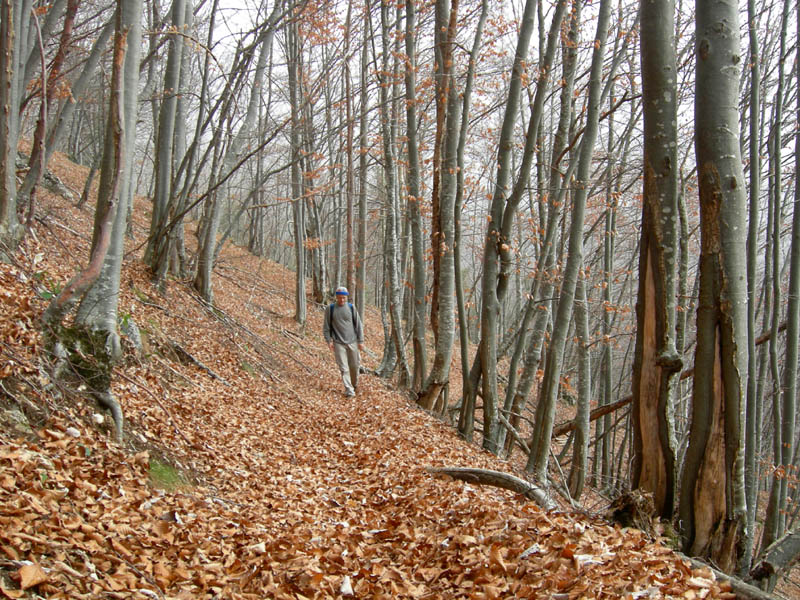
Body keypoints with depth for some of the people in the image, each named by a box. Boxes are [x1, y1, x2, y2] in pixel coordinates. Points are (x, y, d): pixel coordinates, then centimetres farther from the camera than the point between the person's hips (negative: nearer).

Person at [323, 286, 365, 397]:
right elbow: (326, 326, 3)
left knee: (354, 365, 10)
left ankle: (354, 384, 32)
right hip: (338, 343, -1)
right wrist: (329, 340, -5)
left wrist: (361, 341, 0)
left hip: (352, 342, 1)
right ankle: (348, 389, -1)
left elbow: (358, 325, 3)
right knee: (343, 367, -4)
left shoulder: (351, 308, 1)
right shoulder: (330, 309, -1)